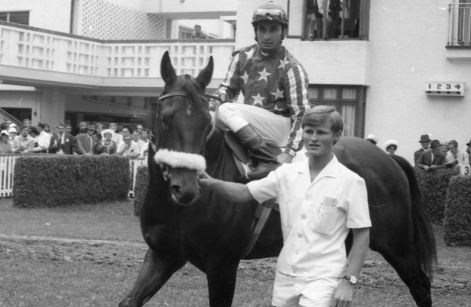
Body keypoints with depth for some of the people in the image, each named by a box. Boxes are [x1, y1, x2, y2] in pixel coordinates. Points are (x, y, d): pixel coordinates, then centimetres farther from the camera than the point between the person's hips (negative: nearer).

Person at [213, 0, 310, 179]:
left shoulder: (291, 68, -9)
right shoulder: (242, 57, 7)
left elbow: (301, 114, -12)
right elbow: (228, 88, 19)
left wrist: (289, 153, -21)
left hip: (281, 126, -6)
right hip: (249, 123, 6)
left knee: (226, 111, -26)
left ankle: (268, 160, -27)